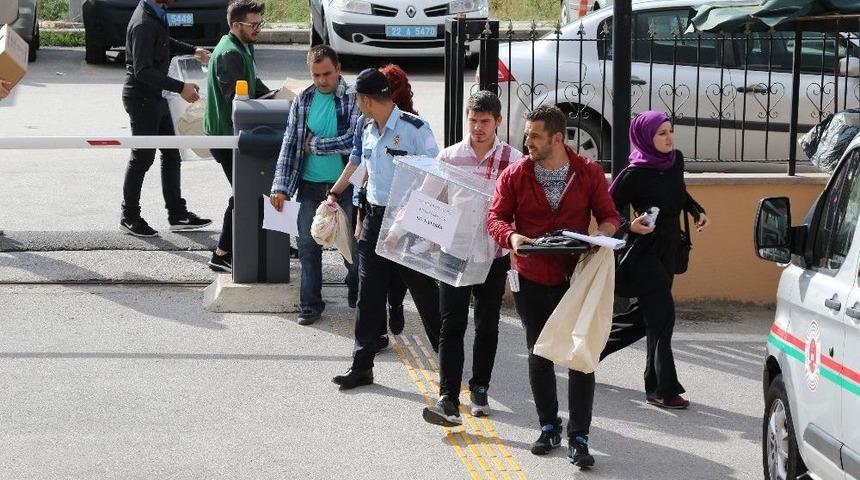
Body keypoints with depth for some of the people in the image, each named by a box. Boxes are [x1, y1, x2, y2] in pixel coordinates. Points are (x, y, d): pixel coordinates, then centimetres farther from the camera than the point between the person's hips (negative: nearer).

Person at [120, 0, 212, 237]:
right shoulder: (144, 24, -25)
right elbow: (143, 71, -27)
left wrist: (193, 50, 17)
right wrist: (180, 88, -27)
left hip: (155, 97, 10)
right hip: (142, 99, -10)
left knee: (171, 155, 12)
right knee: (142, 158, 1)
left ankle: (177, 214, 19)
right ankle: (129, 218, 13)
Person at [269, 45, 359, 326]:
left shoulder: (353, 99, -8)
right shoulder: (303, 101, 3)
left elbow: (353, 141, -18)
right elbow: (290, 144, 4)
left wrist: (315, 145, -10)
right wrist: (281, 187, -1)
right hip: (311, 186, 3)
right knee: (308, 245, 3)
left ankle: (357, 294, 32)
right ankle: (310, 305, 12)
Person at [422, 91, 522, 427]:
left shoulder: (513, 160, -3)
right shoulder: (449, 157, 1)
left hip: (494, 255, 0)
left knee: (487, 326, 12)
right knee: (452, 326, -6)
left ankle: (479, 390, 28)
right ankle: (448, 399, -9)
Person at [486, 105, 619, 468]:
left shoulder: (589, 173, -3)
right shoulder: (515, 175, -2)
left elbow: (609, 216, 3)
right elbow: (496, 217, -2)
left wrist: (600, 235, -19)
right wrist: (511, 236, -24)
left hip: (575, 278, -2)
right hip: (531, 278, 2)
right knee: (539, 355, 12)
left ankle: (578, 438, -1)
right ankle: (548, 427, 28)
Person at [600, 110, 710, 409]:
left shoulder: (676, 160, 2)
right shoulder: (635, 174, -18)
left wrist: (698, 212, 5)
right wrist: (630, 226, -29)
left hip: (668, 250, 8)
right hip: (644, 252, -8)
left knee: (648, 315, 15)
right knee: (661, 316, -9)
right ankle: (661, 389, -2)